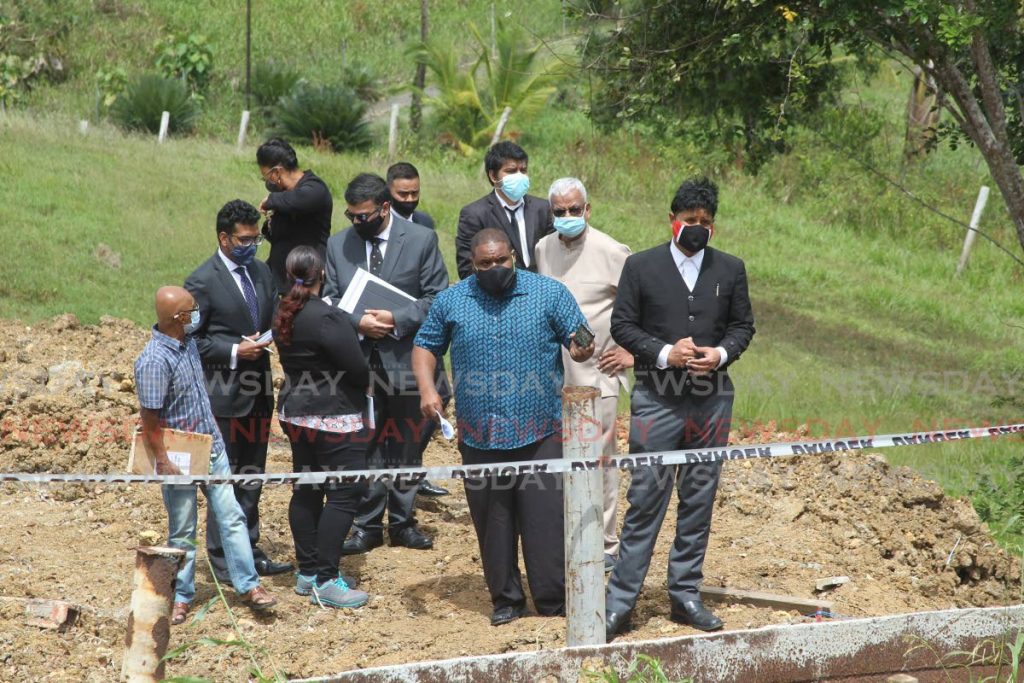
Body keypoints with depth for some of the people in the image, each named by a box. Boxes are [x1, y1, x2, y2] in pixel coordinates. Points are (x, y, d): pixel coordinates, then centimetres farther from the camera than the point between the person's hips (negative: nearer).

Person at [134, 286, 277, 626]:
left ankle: (248, 585, 12)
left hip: (212, 447, 7)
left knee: (231, 516, 6)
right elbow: (149, 416, -21)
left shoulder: (188, 340, 1)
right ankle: (181, 596, 20)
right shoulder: (154, 361, -25)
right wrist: (162, 462, -18)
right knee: (182, 530, 7)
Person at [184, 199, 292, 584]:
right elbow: (190, 339, -10)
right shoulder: (203, 282, -11)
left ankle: (248, 550, 24)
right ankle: (222, 560, 7)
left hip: (258, 392, 7)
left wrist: (269, 339, -3)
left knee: (252, 477, 14)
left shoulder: (262, 272, 10)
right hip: (224, 394, -7)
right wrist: (233, 352, -19)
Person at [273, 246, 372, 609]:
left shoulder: (284, 314, 5)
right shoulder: (326, 317, -22)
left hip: (296, 413, 9)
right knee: (345, 492, -5)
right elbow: (357, 368, -19)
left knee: (306, 490, 14)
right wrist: (365, 382, 3)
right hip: (333, 417, -9)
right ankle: (325, 581, -7)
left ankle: (307, 572, 21)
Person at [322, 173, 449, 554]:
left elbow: (438, 298, -5)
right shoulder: (338, 246, 5)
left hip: (405, 360, -1)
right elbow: (330, 301, 5)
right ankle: (367, 525, 11)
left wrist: (398, 319, -17)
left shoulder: (422, 240, -3)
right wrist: (357, 322, -15)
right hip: (358, 361, 1)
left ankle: (402, 523, 20)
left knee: (406, 446, 8)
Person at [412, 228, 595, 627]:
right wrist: (426, 387, -3)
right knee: (492, 520, 8)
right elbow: (426, 346, 15)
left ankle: (554, 601, 6)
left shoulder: (550, 293, 0)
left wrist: (581, 350, -25)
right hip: (480, 437, 2)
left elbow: (578, 342, -1)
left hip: (540, 434, -2)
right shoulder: (450, 301, 6)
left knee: (546, 517, -4)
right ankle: (505, 600, 21)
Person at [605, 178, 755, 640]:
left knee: (699, 502, 8)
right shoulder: (641, 267, -1)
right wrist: (664, 353, -15)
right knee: (646, 500, -5)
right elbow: (621, 324, -1)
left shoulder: (730, 269, 8)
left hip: (712, 400, 3)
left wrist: (721, 354, -9)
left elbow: (743, 324, 12)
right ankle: (620, 598, 1)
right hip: (656, 401, -3)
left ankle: (685, 594, 18)